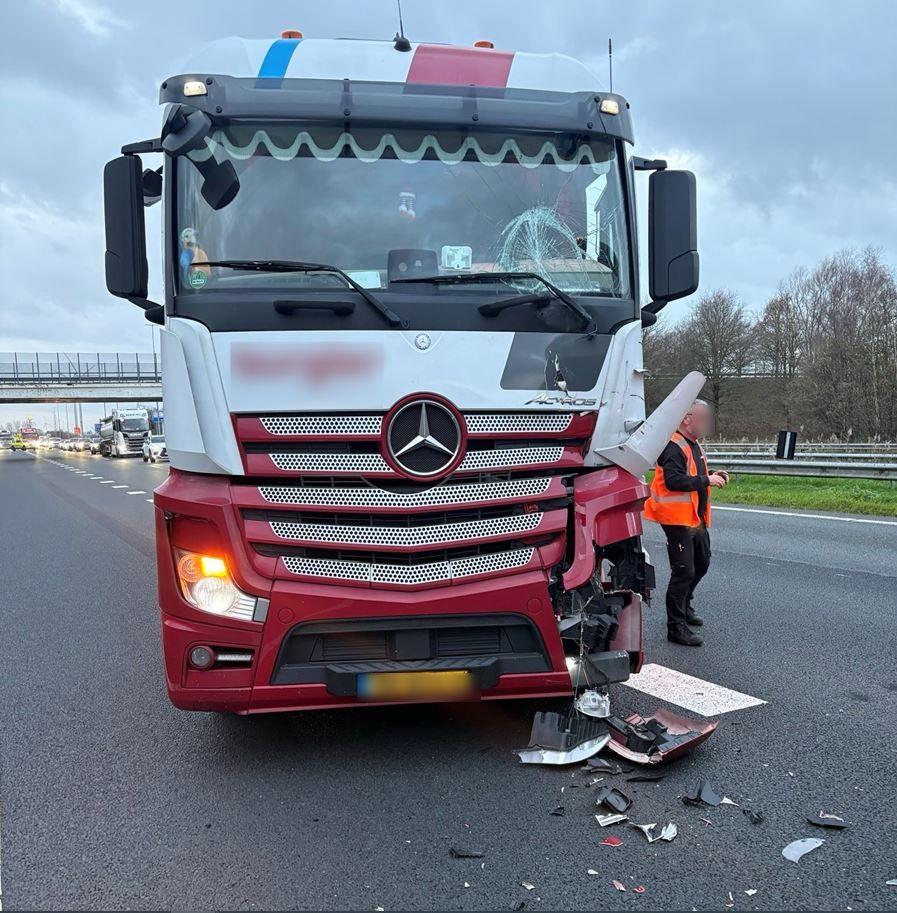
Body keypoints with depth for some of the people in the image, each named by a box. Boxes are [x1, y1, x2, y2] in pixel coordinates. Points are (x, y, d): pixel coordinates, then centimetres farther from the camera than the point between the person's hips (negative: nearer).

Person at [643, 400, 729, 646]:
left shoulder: (694, 445, 15)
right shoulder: (673, 446, -18)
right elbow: (673, 480, -29)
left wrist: (712, 476, 6)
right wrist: (707, 481, -23)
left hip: (697, 519, 10)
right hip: (678, 520, -10)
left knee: (702, 564, 22)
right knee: (684, 572, -7)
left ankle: (684, 606, 41)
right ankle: (676, 627, 2)